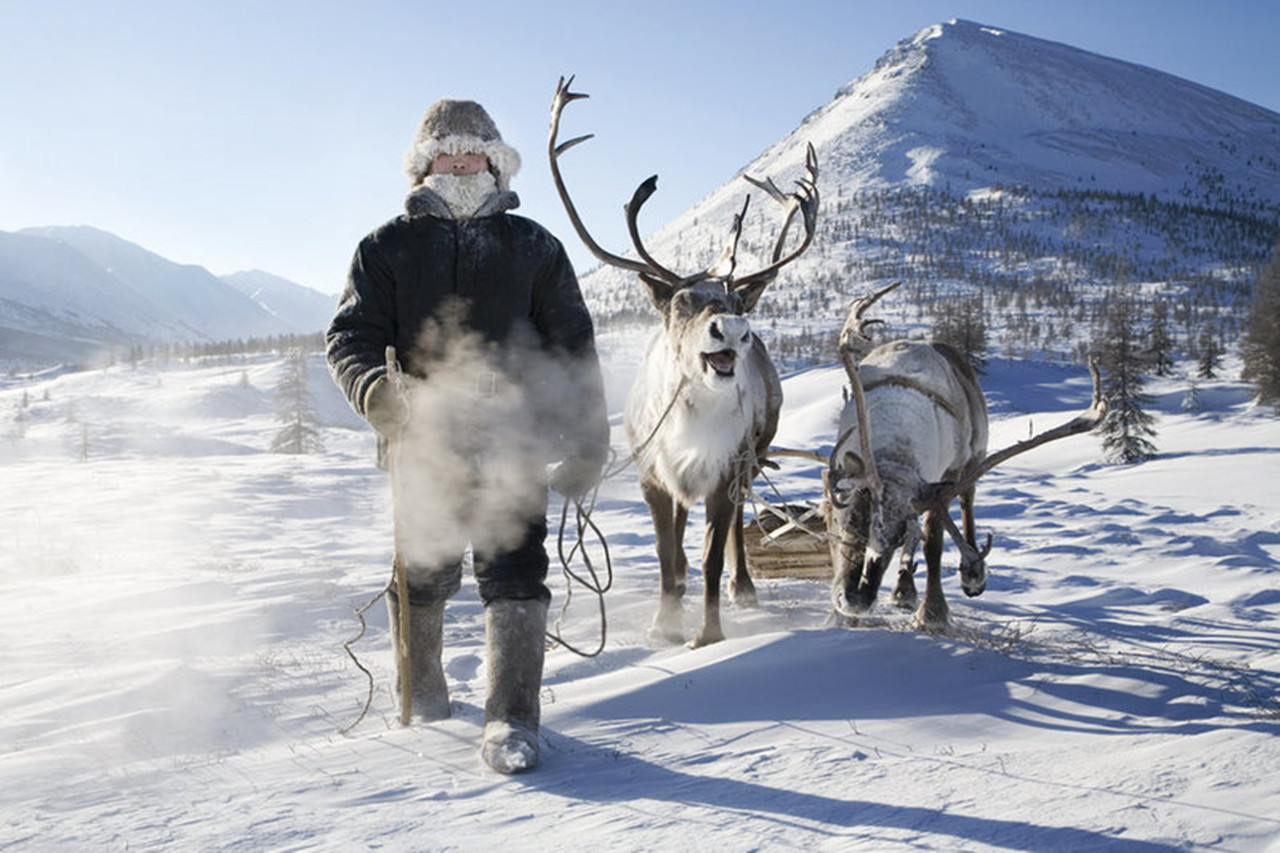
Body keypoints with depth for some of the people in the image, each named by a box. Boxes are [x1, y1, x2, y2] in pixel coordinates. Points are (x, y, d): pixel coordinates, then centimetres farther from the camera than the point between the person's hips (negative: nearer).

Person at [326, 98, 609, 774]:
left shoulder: (532, 247, 9)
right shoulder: (388, 248, 8)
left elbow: (572, 346, 9)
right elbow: (350, 337, 1)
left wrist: (586, 442, 3)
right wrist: (379, 392, -22)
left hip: (512, 439, 0)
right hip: (423, 440, 1)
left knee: (514, 572, -7)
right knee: (423, 574, 10)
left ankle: (512, 718, 0)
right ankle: (420, 686, 35)